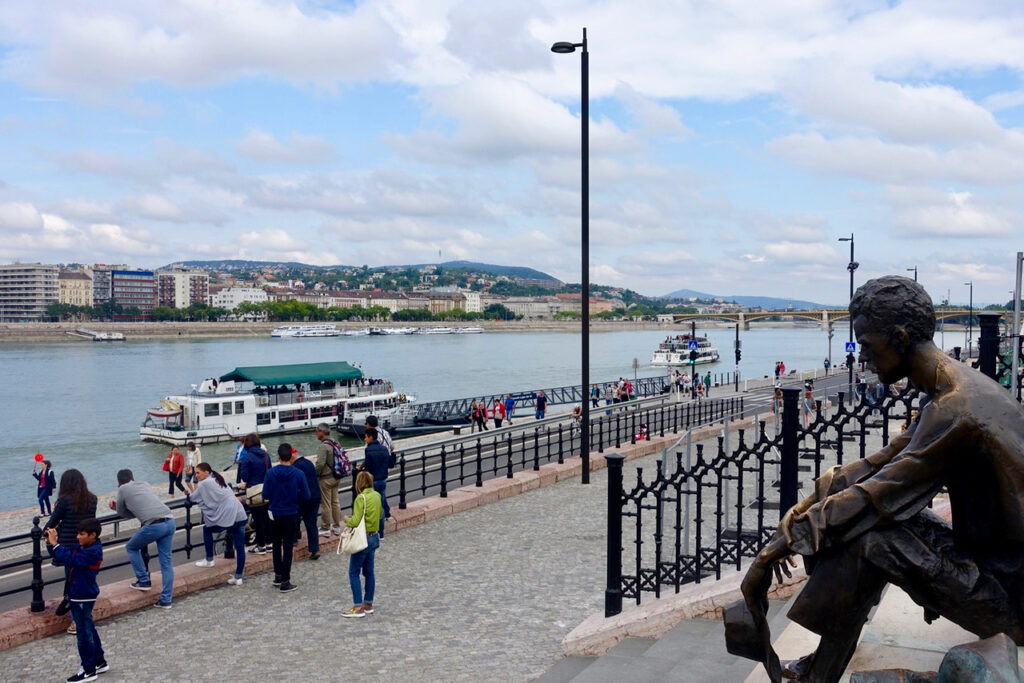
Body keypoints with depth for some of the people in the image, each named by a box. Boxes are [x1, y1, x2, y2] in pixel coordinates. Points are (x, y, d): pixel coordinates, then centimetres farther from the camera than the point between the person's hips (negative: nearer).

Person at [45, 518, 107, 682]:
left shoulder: (93, 552, -23)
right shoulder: (80, 546, 4)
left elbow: (70, 560, -32)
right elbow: (60, 554, 10)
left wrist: (55, 543, -28)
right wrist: (50, 542, -8)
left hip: (83, 597, -10)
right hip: (78, 595, 10)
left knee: (84, 633, 1)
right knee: (89, 630, 19)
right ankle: (100, 662, 31)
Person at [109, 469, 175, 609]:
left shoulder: (122, 489, 12)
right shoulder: (145, 484, 27)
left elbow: (121, 512, 22)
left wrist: (117, 507, 43)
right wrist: (119, 507, 40)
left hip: (154, 525, -5)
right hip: (170, 521, 6)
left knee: (131, 547, 23)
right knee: (166, 561, 11)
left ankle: (144, 581, 23)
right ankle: (166, 600, 11)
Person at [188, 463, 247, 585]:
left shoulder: (205, 483, -2)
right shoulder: (218, 479, 21)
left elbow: (193, 498, 8)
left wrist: (190, 494, 29)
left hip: (227, 518, -7)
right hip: (240, 515, 7)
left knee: (207, 529, 21)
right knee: (240, 547, 6)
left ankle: (209, 560, 27)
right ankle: (238, 577, 7)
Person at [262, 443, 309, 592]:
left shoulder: (271, 473, -11)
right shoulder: (299, 474, -13)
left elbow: (265, 495, -8)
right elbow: (305, 496, -9)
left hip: (275, 514, 2)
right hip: (291, 515, -1)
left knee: (277, 544, 20)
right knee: (288, 547, 6)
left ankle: (278, 575, 27)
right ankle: (285, 581, 7)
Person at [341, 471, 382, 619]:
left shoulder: (361, 498, -19)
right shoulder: (377, 496, 4)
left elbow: (356, 522, -23)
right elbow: (380, 515, 18)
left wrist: (347, 519, -4)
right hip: (374, 537, 8)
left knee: (354, 573, 1)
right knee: (368, 572, 16)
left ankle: (358, 608, 1)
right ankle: (368, 604, 24)